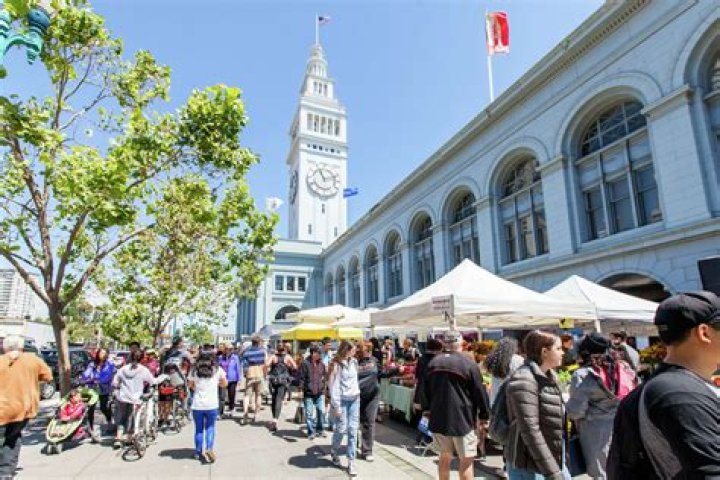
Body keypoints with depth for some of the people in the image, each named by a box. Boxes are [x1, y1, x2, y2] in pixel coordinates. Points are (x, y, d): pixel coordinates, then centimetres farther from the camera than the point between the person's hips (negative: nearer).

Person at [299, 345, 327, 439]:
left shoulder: (321, 364, 6)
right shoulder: (305, 364, -10)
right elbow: (301, 378, -9)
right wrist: (301, 390, -13)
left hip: (320, 392, 4)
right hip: (308, 393, -4)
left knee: (322, 411, 5)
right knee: (309, 413, 4)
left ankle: (319, 429, 24)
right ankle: (311, 432, 19)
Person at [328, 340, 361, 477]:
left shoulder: (354, 362, 5)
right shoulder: (336, 365, -12)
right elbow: (333, 386, -12)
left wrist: (356, 393, 8)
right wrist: (336, 406, -12)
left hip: (355, 399, 5)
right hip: (342, 400, -5)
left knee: (353, 430, 3)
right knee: (341, 429, -1)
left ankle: (351, 462, 11)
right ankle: (334, 452, 29)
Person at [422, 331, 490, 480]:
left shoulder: (433, 363, 4)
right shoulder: (469, 364, -12)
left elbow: (426, 390, 13)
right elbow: (480, 392, -8)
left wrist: (428, 409, 25)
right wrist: (484, 415, 4)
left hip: (438, 418, 5)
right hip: (462, 419, -5)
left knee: (444, 457, 17)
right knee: (466, 460, 6)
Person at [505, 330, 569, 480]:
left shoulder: (550, 376, 6)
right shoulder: (524, 380, -22)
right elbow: (530, 431, -25)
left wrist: (557, 467, 17)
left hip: (554, 458, 8)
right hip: (528, 466, -8)